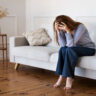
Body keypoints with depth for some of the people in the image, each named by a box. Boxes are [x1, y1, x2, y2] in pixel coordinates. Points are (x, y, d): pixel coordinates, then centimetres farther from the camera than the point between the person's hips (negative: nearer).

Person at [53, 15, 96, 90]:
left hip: (89, 49, -6)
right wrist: (58, 31, -22)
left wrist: (68, 31, -36)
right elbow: (63, 45, -19)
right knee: (62, 49, -24)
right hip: (77, 48, 6)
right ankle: (62, 75, -20)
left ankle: (70, 78, -26)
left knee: (70, 50, -32)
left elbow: (71, 45, -32)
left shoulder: (80, 27, -26)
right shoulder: (63, 30, -7)